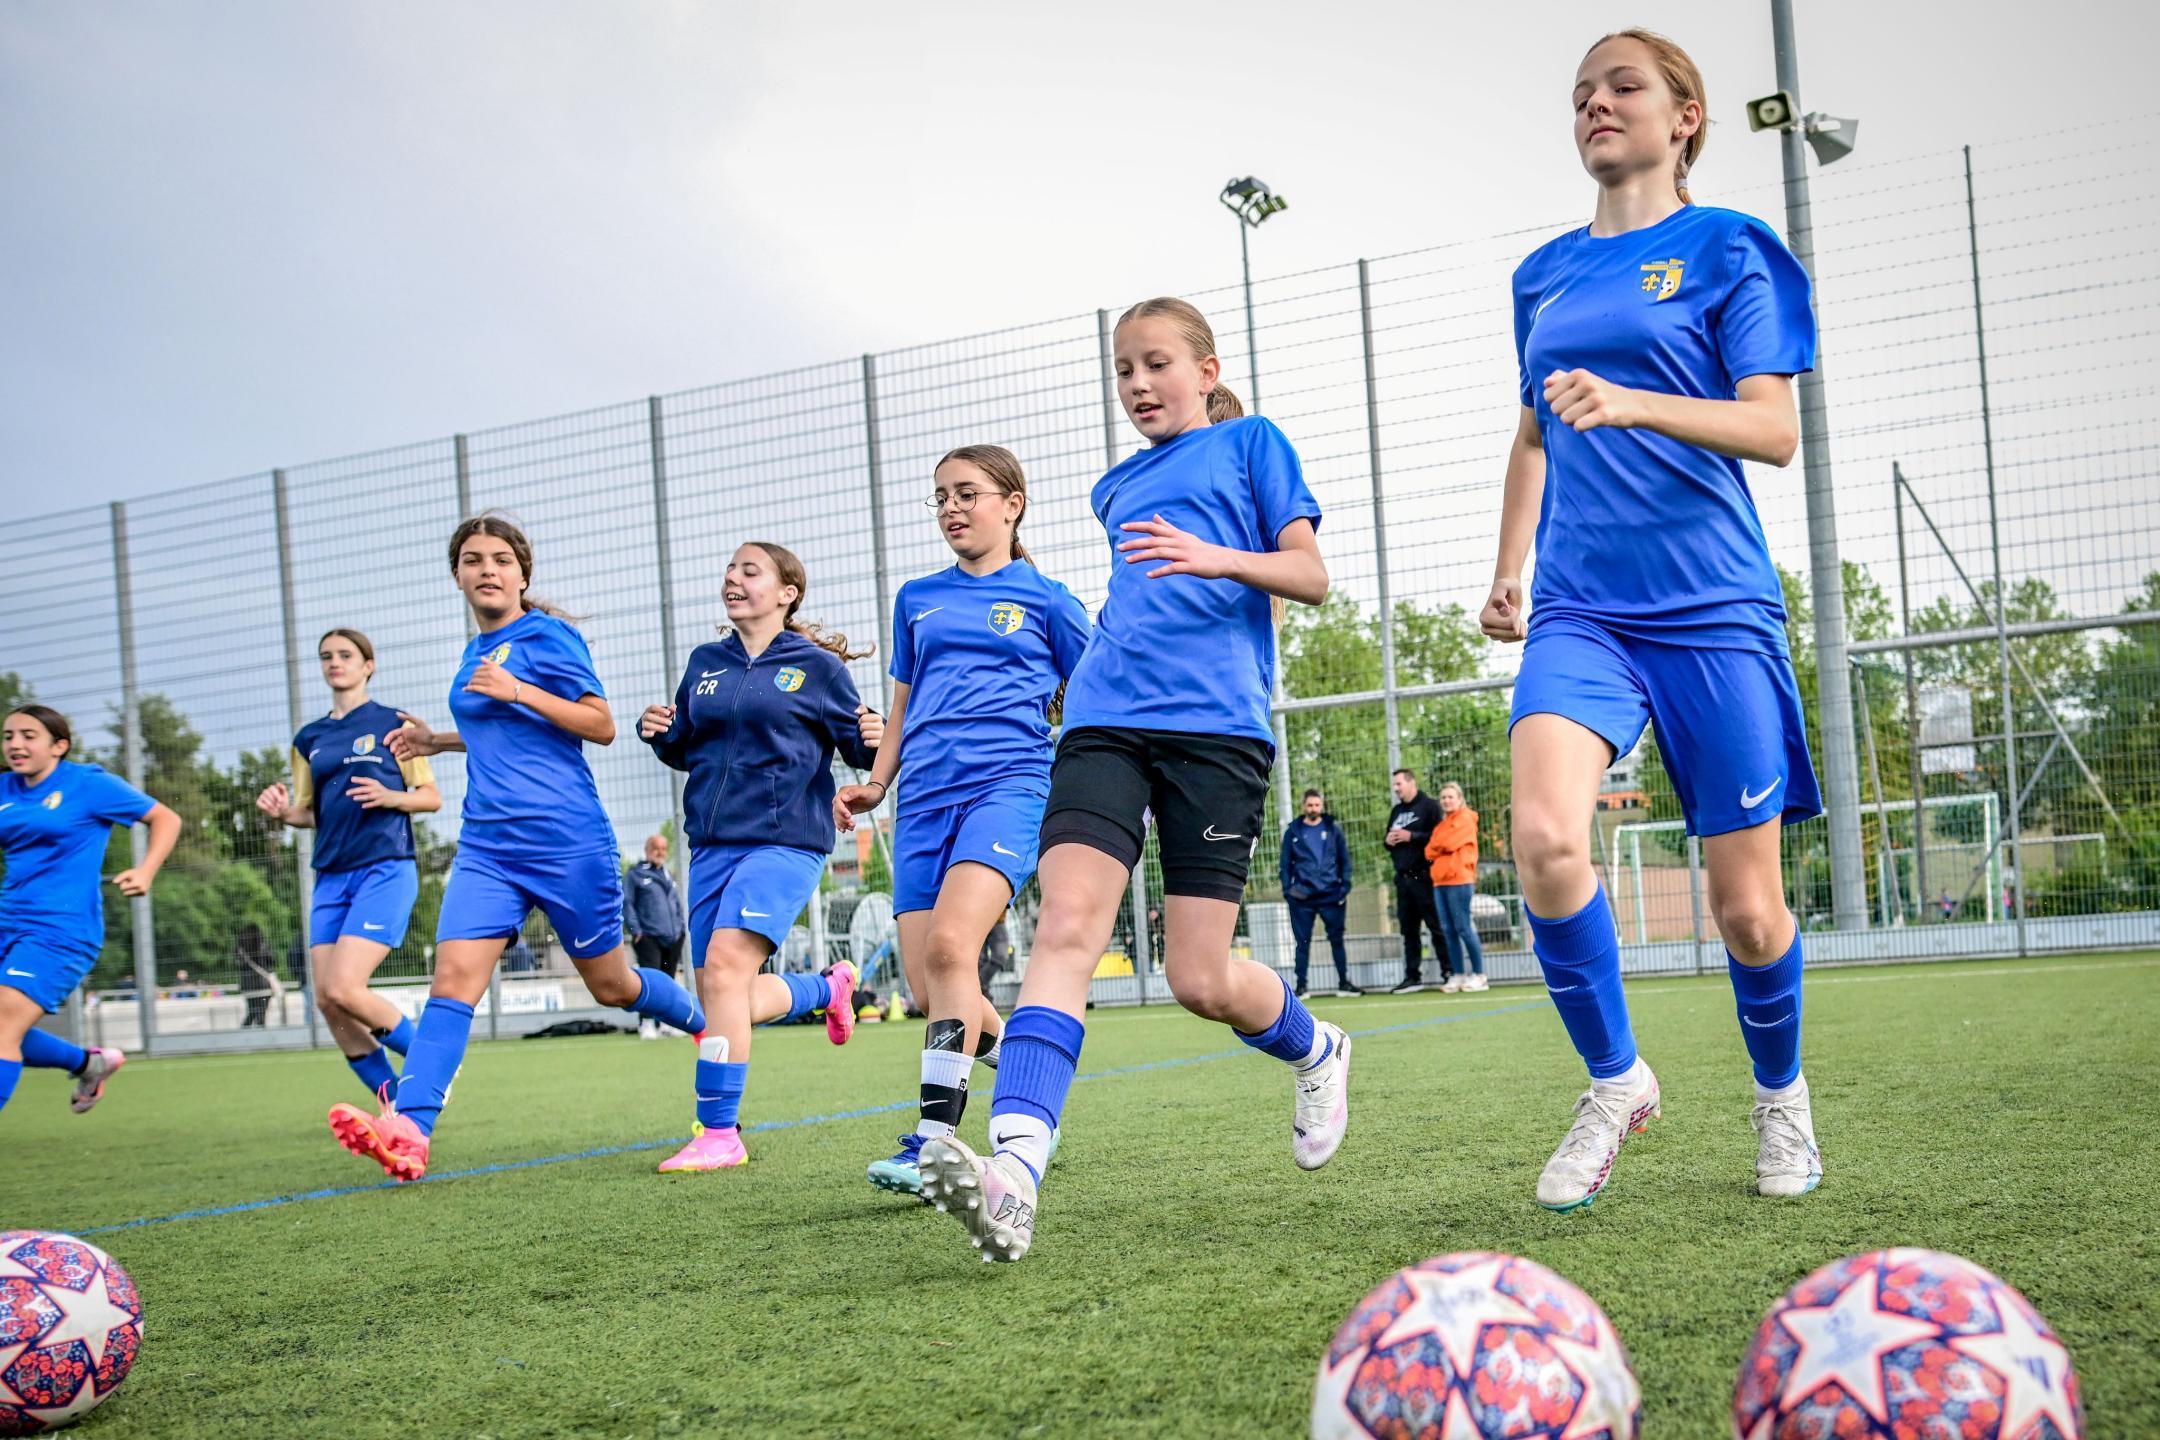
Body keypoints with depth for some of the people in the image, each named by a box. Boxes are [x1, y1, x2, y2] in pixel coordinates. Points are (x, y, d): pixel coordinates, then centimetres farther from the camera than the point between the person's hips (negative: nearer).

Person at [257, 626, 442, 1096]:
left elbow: (432, 797, 2)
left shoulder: (392, 723, 2)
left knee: (342, 989, -19)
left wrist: (390, 797, -17)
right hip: (331, 877, 6)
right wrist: (283, 812, -3)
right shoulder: (309, 738, 16)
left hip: (385, 869, -6)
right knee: (326, 1000, -2)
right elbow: (310, 812, 19)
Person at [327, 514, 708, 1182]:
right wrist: (438, 740, 18)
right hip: (488, 846, 6)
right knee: (453, 977, -13)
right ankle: (407, 1132, -22)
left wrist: (519, 690, -19)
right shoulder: (476, 652, 15)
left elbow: (602, 726, -11)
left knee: (611, 985, 8)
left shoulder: (548, 636, -6)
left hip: (568, 843, -6)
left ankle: (712, 1027, 37)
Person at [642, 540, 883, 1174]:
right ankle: (828, 987, 38)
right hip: (712, 843, 6)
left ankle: (719, 1131, -18)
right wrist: (659, 733, 0)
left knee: (725, 965, -23)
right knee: (731, 1003, 6)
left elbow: (857, 746, 4)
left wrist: (874, 739, -19)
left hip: (785, 841, -6)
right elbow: (684, 751, 22)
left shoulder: (816, 667, 0)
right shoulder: (705, 663, 14)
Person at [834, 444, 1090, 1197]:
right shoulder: (917, 599, 20)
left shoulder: (1045, 599, 9)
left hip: (1008, 785, -5)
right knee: (930, 992, -3)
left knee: (950, 944, -27)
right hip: (926, 797, 5)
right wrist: (874, 784, 11)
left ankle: (934, 1141, -26)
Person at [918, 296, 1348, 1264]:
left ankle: (1313, 1050, 29)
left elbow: (1311, 576, 1)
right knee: (1067, 923, -20)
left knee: (1201, 979, -6)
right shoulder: (1119, 488, 27)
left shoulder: (1250, 443, 11)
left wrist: (1218, 558, -14)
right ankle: (1015, 1169, -34)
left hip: (1219, 722, -4)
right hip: (1107, 720, 4)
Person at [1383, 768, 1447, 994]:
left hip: (1424, 877, -8)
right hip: (1403, 879, 8)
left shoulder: (1428, 806, -5)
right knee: (1409, 930, 8)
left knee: (1437, 926, -4)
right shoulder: (1397, 811, 19)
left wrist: (1411, 836, -17)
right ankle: (1412, 977, 12)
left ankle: (1449, 973, 1)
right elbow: (1388, 837, 27)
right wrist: (1388, 840, 5)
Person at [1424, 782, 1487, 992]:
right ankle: (1458, 976, 8)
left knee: (1462, 927, -10)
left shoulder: (1465, 819, -2)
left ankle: (1479, 975, -6)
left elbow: (1448, 843, -13)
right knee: (1447, 929, 4)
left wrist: (1435, 846, 4)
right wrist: (1438, 849, -4)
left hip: (1459, 880, -8)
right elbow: (1430, 851, 14)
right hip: (1440, 881, 8)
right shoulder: (1441, 825, 21)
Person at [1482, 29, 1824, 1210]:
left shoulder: (1727, 248, 2)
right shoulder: (1546, 274, 16)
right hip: (1580, 612, 3)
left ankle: (1779, 1094, 30)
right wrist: (1508, 570, 19)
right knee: (1544, 836, -23)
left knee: (1747, 907, 0)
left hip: (1713, 610, -3)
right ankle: (1614, 1082, -2)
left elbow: (1775, 429, -9)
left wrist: (1630, 402, -23)